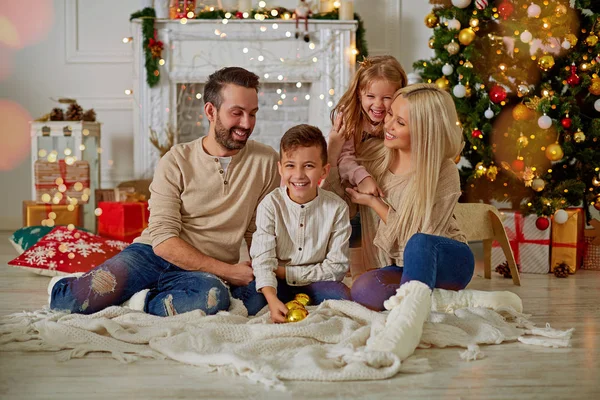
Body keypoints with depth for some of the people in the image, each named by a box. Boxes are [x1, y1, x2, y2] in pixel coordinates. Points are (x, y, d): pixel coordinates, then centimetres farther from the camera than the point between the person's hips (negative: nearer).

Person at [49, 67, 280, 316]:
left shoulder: (266, 162, 3)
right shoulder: (176, 161, -2)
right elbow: (163, 241, -10)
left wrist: (255, 273, -10)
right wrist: (228, 270, -14)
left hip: (207, 273, 1)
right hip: (153, 256, -1)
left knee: (215, 295, -37)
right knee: (77, 300, -26)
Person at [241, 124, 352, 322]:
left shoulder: (337, 208, -10)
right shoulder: (270, 205, -11)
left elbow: (338, 266, -9)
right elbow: (263, 260, -19)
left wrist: (286, 272, -14)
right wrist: (273, 300, -38)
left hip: (315, 281, 1)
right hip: (276, 283, 0)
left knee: (341, 295, -29)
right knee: (252, 302, -29)